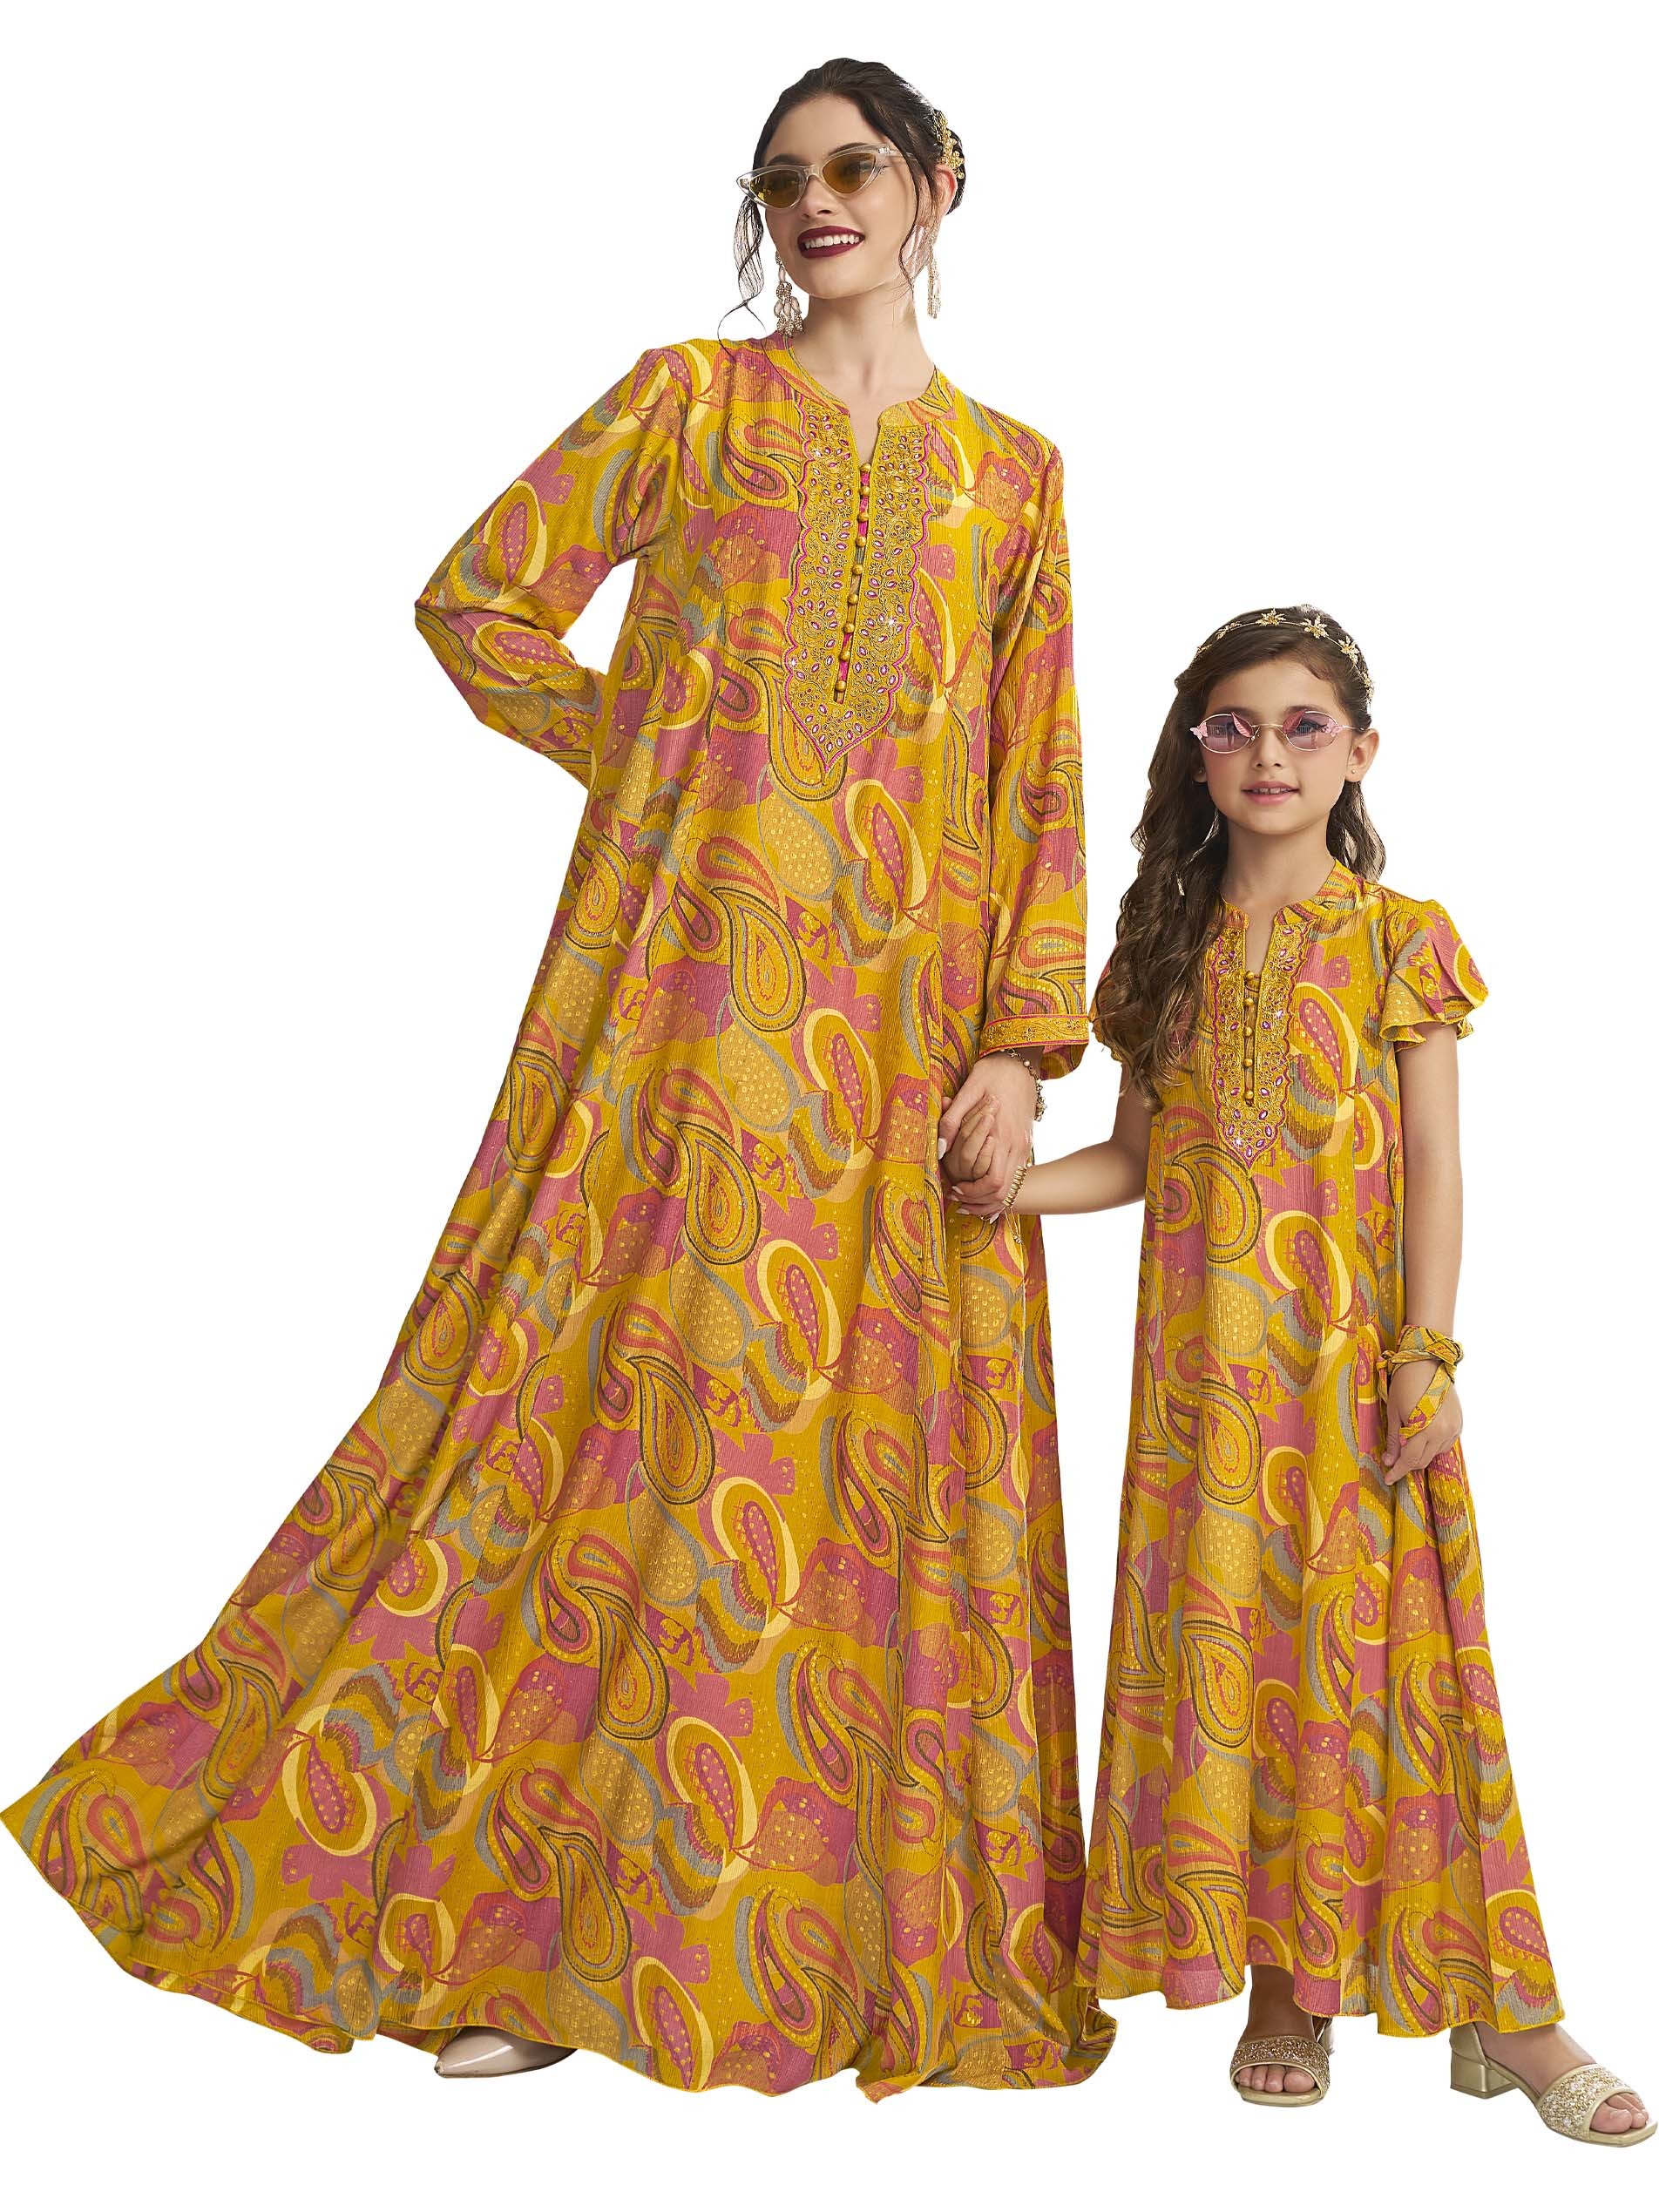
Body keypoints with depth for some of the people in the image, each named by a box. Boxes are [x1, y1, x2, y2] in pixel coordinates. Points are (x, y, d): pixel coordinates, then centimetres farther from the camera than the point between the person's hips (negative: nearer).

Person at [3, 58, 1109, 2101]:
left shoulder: (1011, 472, 14)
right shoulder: (688, 401, 9)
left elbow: (1041, 781, 8)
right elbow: (475, 596, 9)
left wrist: (1021, 1041, -1)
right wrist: (641, 752, 4)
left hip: (908, 1014, 3)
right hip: (693, 967, -2)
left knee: (885, 1440, 3)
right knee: (630, 1389, -5)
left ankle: (868, 1924, 16)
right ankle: (515, 1916, 5)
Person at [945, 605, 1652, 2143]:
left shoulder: (1401, 941, 2)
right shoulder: (1169, 950, 10)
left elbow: (1434, 1166, -2)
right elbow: (1140, 1154, 13)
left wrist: (1427, 1356, -9)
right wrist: (1018, 1184, -6)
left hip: (1357, 1362, -3)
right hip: (1208, 1367, 3)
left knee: (1379, 1648, -2)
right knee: (1222, 1651, 3)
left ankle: (1495, 2005, 10)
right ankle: (1284, 1983, 15)